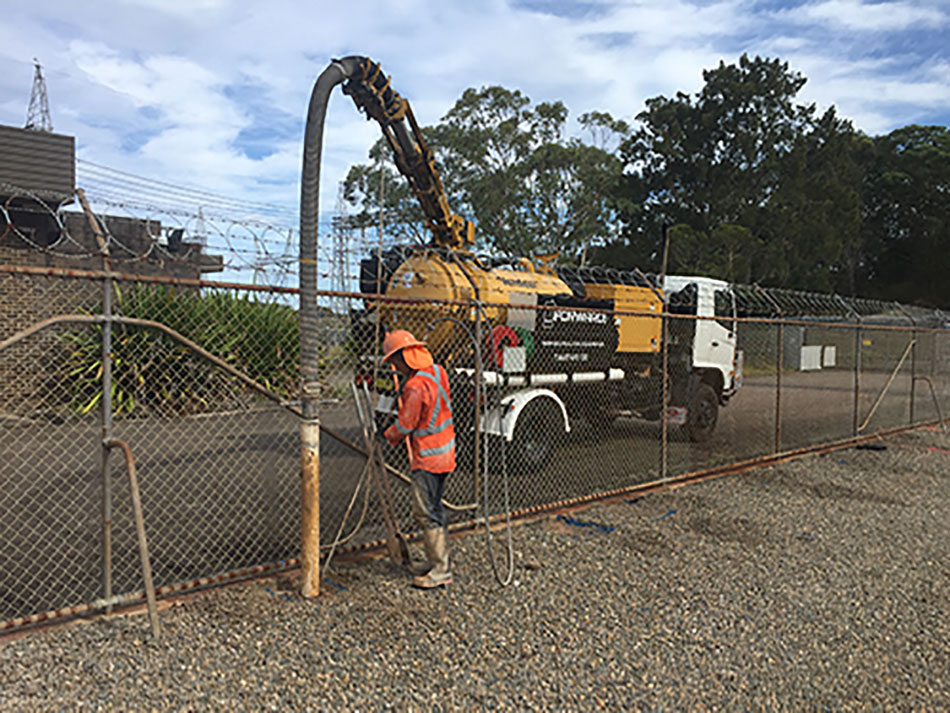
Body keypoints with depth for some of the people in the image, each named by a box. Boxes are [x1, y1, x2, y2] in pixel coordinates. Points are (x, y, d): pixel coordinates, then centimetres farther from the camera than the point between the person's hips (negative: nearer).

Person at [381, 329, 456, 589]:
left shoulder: (416, 387, -24)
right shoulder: (437, 372, 3)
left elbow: (404, 425, -15)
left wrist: (387, 437, 5)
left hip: (427, 458, -9)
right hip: (444, 452, 9)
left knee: (426, 513, -1)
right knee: (433, 509, 18)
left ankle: (441, 571, 6)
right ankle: (435, 561, 29)